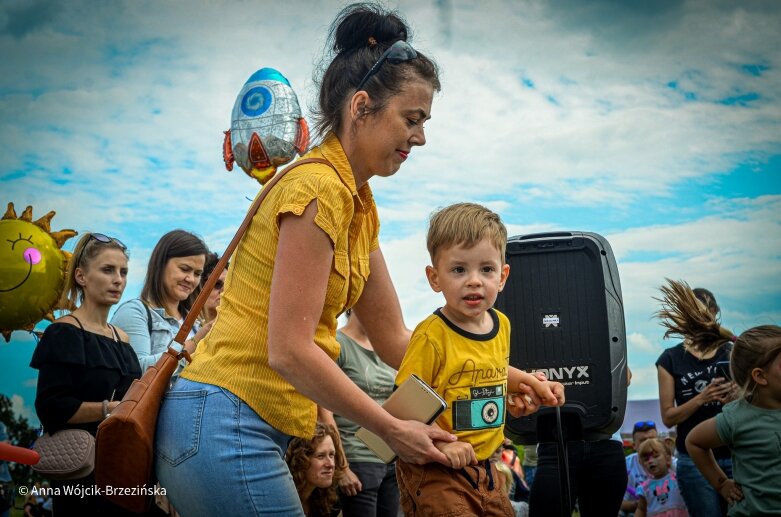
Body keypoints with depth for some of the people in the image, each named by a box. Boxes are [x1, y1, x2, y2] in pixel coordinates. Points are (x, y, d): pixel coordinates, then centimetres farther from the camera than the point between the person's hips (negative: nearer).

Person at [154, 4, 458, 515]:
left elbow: (392, 338, 15)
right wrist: (392, 429, -13)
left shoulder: (359, 203, 12)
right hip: (225, 427, -9)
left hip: (251, 429, 9)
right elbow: (289, 350, -21)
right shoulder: (318, 189, -17)